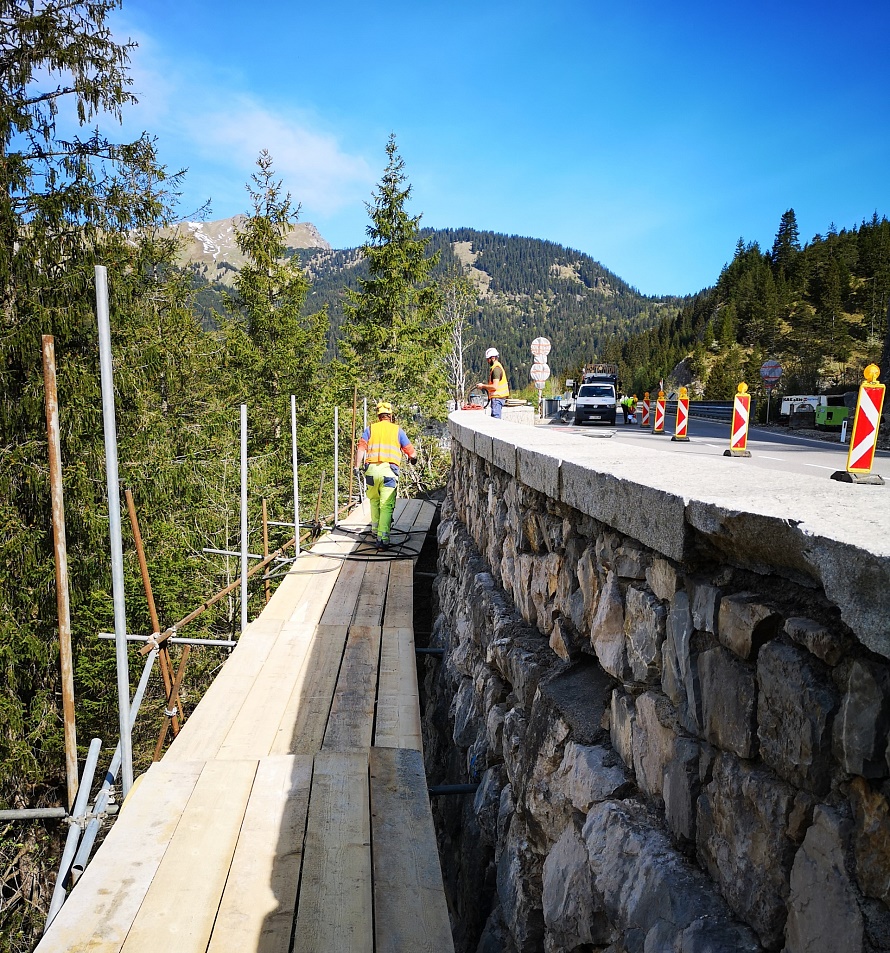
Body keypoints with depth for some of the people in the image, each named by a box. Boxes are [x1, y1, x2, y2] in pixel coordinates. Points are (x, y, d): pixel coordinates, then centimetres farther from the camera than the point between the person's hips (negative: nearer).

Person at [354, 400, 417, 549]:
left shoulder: (370, 429, 13)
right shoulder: (397, 430, 10)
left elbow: (361, 448, -1)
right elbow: (412, 452, 9)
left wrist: (357, 466, -1)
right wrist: (412, 458, 30)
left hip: (372, 469, 2)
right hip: (389, 471, -2)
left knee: (374, 501, 23)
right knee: (386, 506, -5)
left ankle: (375, 530, 34)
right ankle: (383, 538, -13)